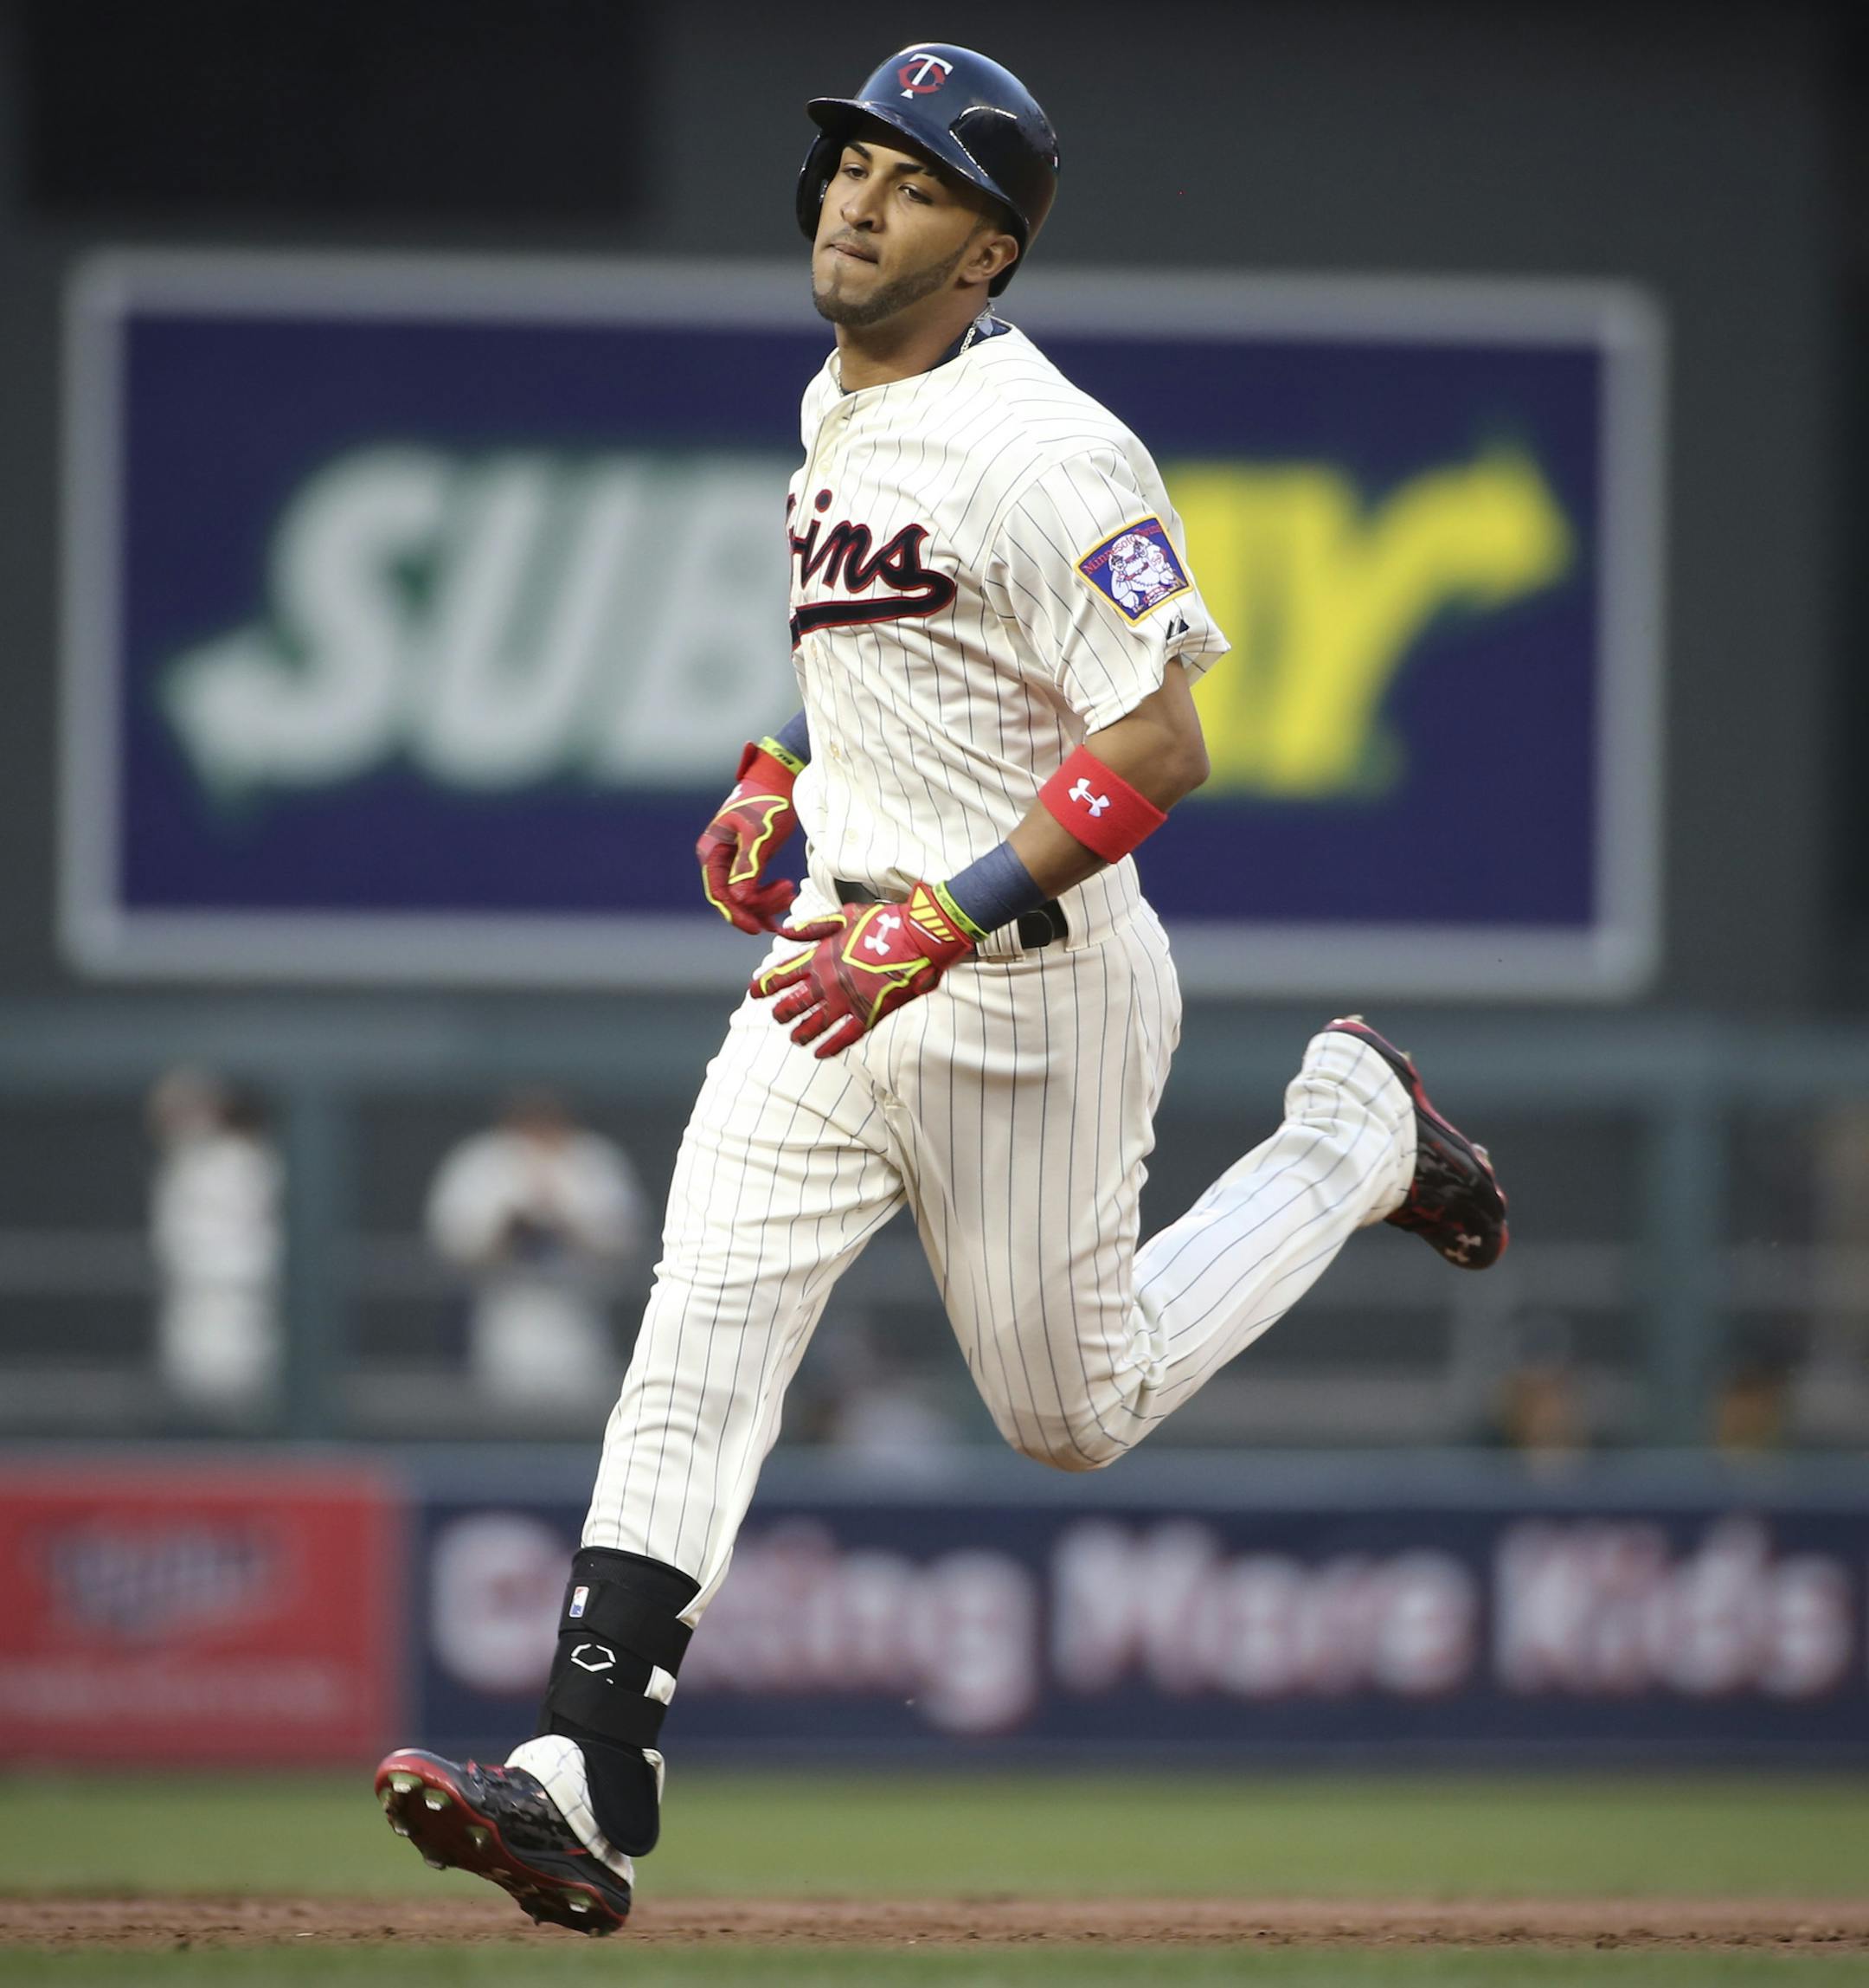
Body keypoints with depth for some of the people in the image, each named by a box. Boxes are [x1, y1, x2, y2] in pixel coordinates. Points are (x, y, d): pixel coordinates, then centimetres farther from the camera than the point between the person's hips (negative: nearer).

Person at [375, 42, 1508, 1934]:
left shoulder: (1043, 453, -20)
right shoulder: (841, 405, 9)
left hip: (1027, 982, -7)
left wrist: (942, 922, -30)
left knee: (1078, 1413, 10)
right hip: (843, 961, 7)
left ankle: (1355, 1131, 31)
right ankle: (586, 1795, -16)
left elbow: (1158, 748, -25)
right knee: (696, 1342, -10)